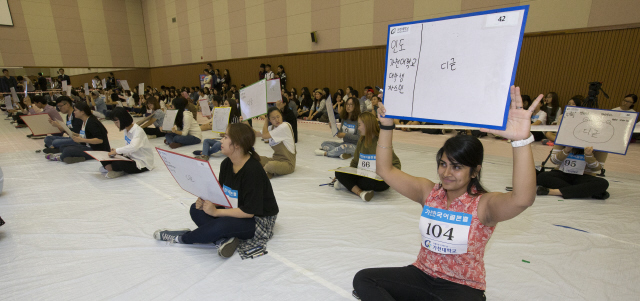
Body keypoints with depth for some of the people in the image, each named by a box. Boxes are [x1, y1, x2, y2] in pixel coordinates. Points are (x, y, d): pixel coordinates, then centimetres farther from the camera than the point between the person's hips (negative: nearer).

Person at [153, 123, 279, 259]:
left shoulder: (253, 171, -26)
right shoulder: (226, 164, 0)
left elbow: (248, 211, -26)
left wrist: (216, 212, -22)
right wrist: (205, 201, -14)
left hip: (258, 219, -8)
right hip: (234, 210, 9)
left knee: (221, 225, -33)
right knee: (196, 210, -1)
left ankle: (182, 238, -4)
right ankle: (224, 239, -20)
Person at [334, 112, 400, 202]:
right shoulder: (361, 141, 11)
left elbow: (396, 164, -9)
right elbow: (355, 162, 18)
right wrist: (347, 171, 2)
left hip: (378, 180, -6)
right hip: (362, 176, 6)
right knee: (339, 172, -16)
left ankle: (348, 184, -17)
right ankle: (360, 192, -33)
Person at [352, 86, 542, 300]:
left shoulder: (484, 204, -14)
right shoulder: (428, 192, -2)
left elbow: (522, 199, -37)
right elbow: (385, 170, -5)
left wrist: (522, 140, -48)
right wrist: (387, 126, -15)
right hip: (421, 276, 5)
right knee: (363, 279, -11)